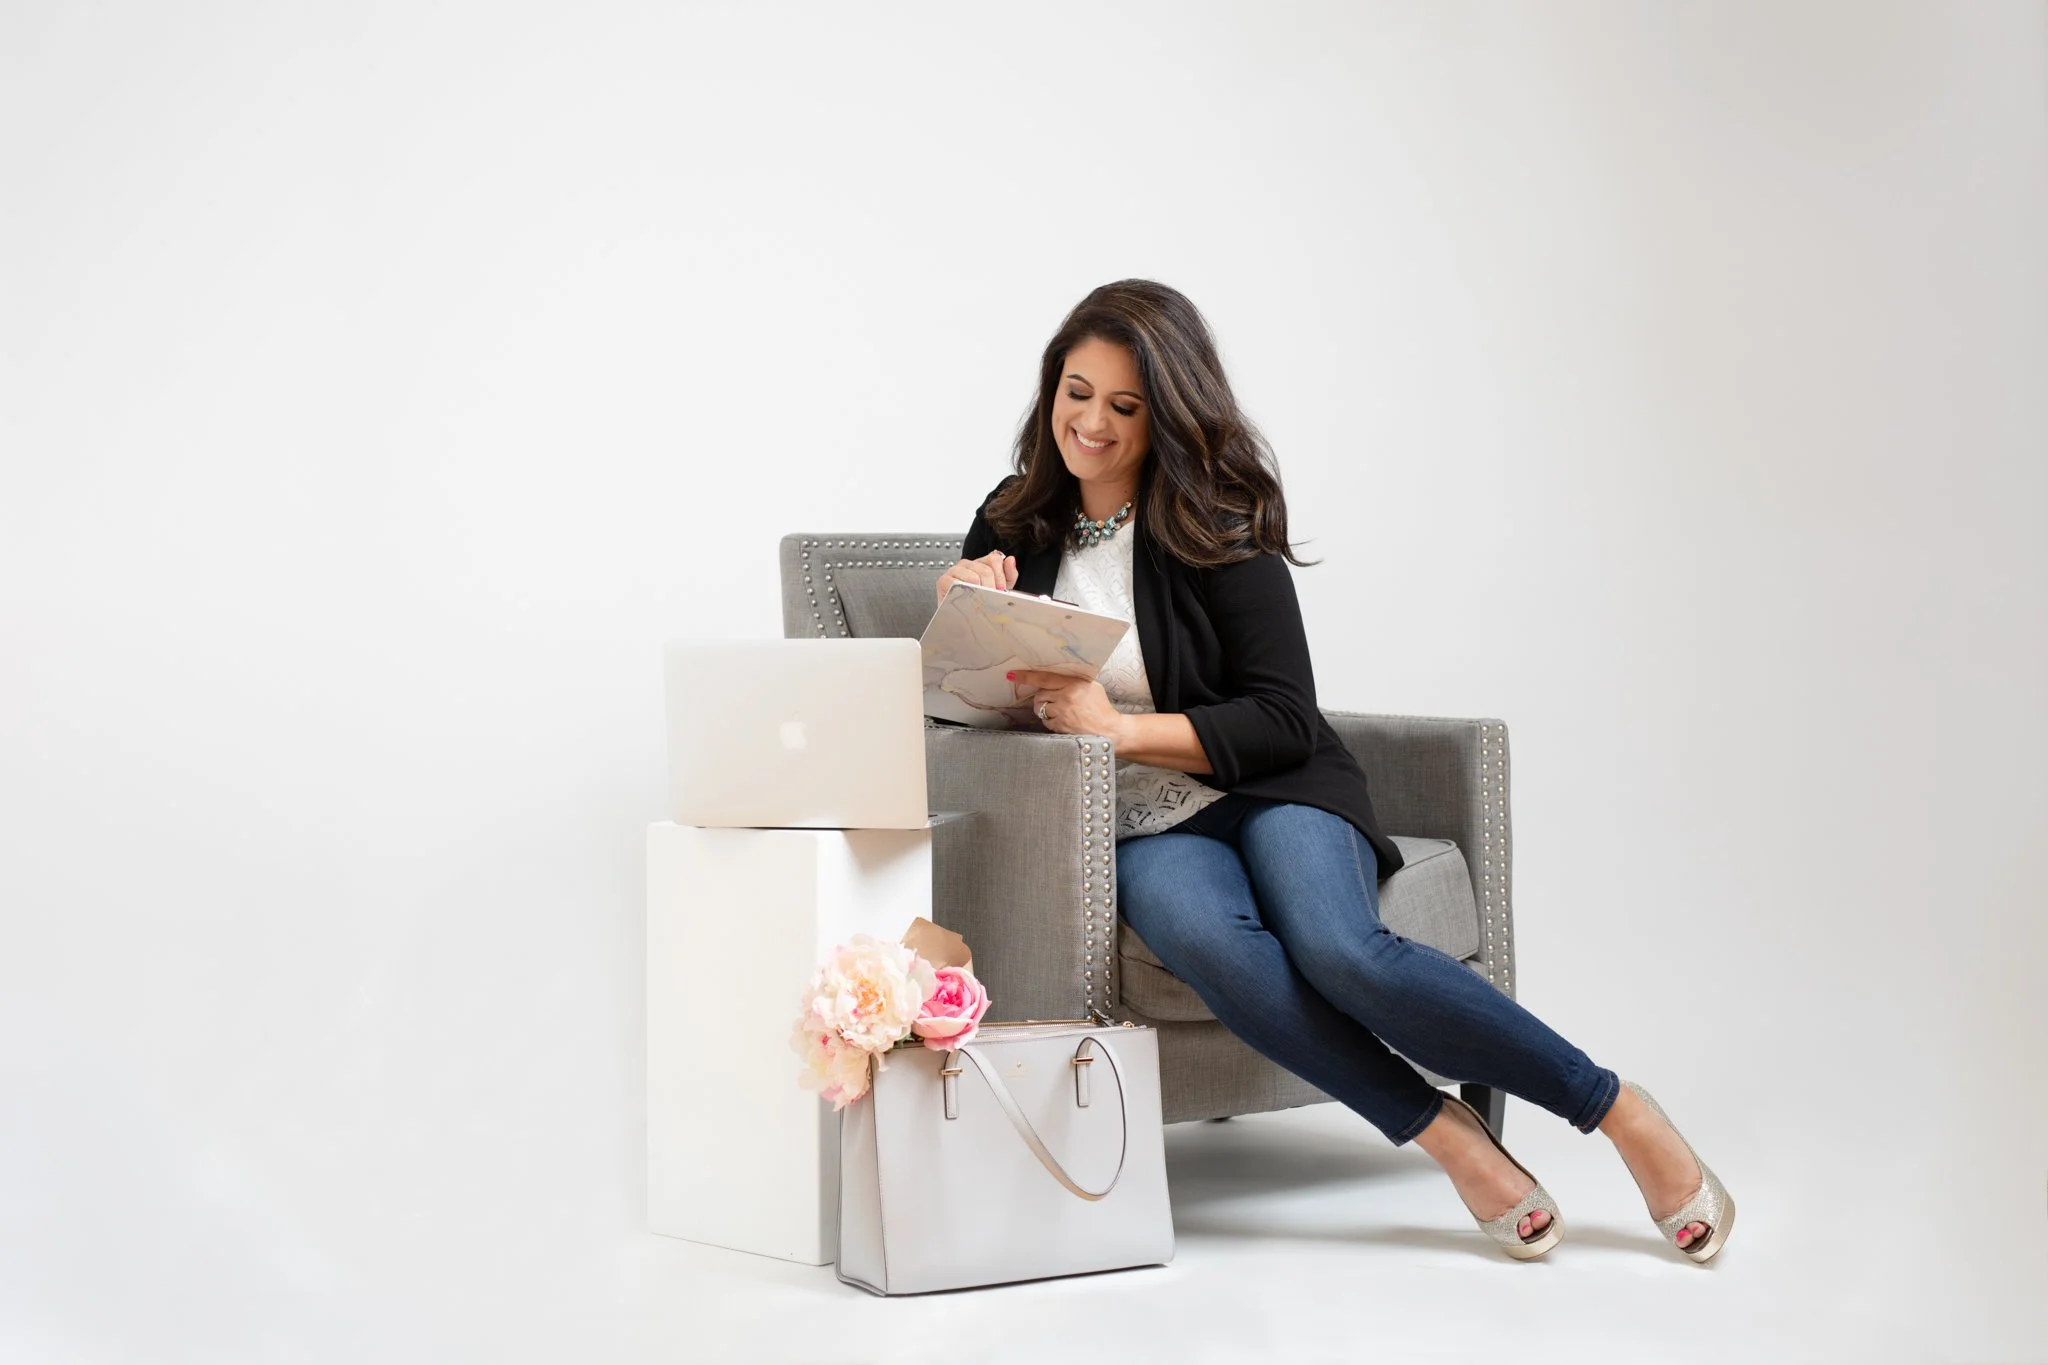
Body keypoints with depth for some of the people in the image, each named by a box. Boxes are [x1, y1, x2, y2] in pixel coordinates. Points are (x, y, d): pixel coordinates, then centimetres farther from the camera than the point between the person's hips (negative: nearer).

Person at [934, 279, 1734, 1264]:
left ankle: (1619, 1111, -17)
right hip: (1138, 828, 2)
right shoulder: (1013, 527, 9)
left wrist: (1118, 726, -19)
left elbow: (1284, 722, -7)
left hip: (1269, 793, -2)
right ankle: (1448, 1140, -25)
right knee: (1211, 943, -36)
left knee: (1340, 950, -33)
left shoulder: (1216, 532, -2)